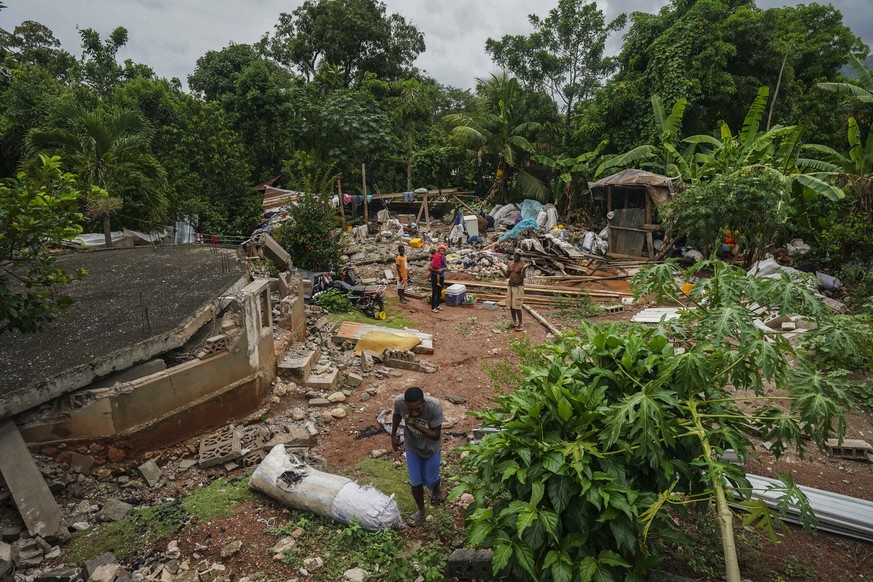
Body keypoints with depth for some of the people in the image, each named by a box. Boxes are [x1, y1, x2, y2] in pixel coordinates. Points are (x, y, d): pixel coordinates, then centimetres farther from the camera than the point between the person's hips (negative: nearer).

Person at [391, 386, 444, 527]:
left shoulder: (434, 406, -38)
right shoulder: (399, 401, -31)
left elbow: (436, 435, -27)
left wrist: (417, 426, -41)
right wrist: (393, 435, 3)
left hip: (430, 449, -1)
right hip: (412, 447, 2)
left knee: (430, 480, 17)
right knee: (415, 483, 12)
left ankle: (436, 488, 54)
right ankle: (421, 511, 40)